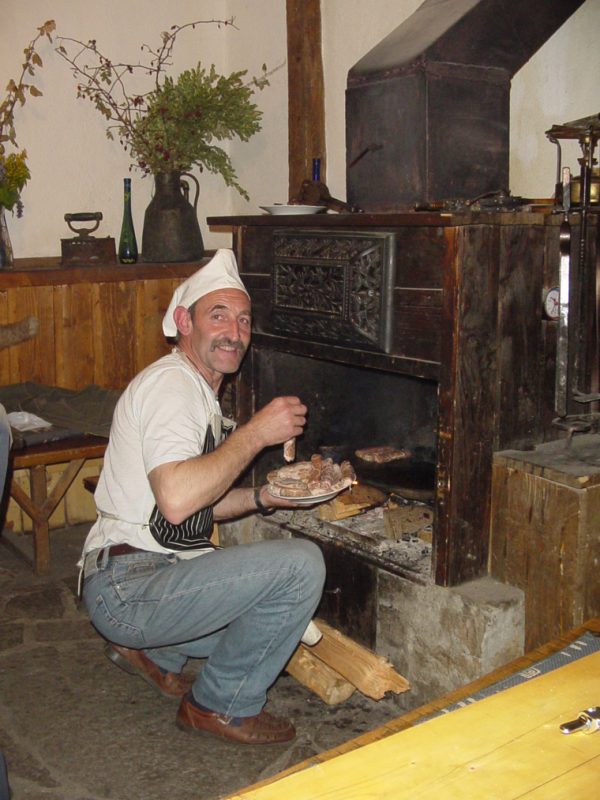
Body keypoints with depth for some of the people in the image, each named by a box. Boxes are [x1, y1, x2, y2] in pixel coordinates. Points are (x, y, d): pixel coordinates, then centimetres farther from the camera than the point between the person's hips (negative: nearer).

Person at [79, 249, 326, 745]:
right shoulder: (170, 382, -15)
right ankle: (225, 705, -3)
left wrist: (264, 497, 7)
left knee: (290, 616, 21)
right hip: (126, 587, -10)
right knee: (302, 564, -21)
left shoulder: (199, 391, 18)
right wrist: (255, 433, -21)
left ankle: (148, 648, 19)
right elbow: (176, 500, -30)